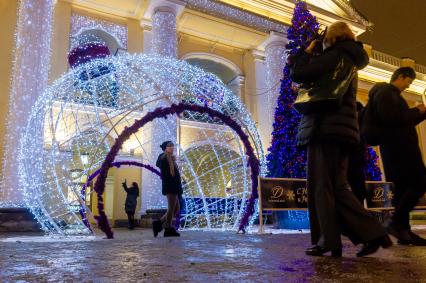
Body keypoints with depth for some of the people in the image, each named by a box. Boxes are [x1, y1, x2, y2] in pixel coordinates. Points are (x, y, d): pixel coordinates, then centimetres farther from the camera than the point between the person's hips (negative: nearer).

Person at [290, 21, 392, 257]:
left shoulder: (334, 56, -3)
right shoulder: (349, 62, 26)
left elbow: (297, 74, -10)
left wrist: (307, 50, 7)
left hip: (326, 130, -9)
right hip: (343, 131, 9)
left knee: (321, 187, -4)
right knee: (338, 188, 10)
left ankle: (329, 242, 2)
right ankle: (373, 234, 7)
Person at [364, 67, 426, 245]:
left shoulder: (390, 94, 28)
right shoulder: (385, 91, -4)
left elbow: (404, 122, 30)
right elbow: (391, 118, -20)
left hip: (399, 147, 10)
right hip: (397, 147, -10)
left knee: (404, 188, 5)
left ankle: (404, 230, 6)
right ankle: (396, 222, -15)